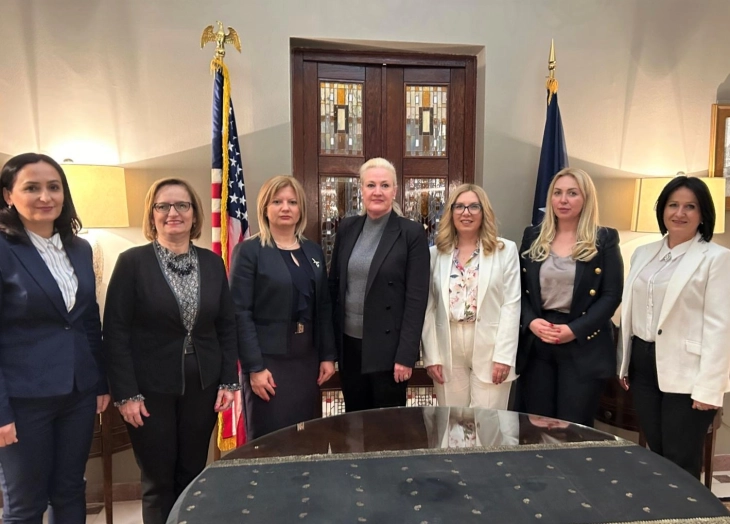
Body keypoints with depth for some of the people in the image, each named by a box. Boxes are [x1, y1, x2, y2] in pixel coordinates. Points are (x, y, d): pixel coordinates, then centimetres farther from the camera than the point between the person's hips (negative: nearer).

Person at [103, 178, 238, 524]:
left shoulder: (212, 263, 4)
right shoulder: (132, 262, -7)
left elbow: (227, 326, 6)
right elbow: (115, 332, -9)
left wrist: (229, 381, 1)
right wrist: (125, 393, -12)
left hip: (202, 387, 3)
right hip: (150, 389, -3)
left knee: (193, 476, 14)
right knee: (158, 482, 10)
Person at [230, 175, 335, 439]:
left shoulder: (313, 251, 9)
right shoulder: (249, 251, -6)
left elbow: (324, 307, 10)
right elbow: (240, 313, -11)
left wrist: (327, 355, 5)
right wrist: (254, 367, -16)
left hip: (307, 358, 5)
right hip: (269, 359, -5)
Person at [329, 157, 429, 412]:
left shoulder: (412, 233, -8)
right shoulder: (347, 228, 5)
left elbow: (417, 298, -11)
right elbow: (334, 285, 10)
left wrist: (406, 354, -14)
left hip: (388, 346, -4)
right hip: (349, 344, 4)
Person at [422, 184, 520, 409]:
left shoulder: (505, 250, 1)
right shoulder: (435, 253, 5)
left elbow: (511, 304, -4)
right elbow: (428, 307, 3)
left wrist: (504, 355, -10)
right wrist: (431, 355, -2)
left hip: (490, 349, -2)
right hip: (448, 351, 2)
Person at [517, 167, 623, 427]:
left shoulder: (604, 239, 1)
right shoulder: (533, 236, 9)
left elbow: (612, 295, -5)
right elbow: (519, 288, 7)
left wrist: (574, 329, -15)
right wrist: (531, 321, -10)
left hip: (584, 347, -2)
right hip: (536, 343, 3)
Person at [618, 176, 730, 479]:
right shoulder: (644, 253, 10)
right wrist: (623, 363, 12)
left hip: (686, 372, -5)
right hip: (643, 364, 5)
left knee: (681, 463, 5)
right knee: (655, 455, 16)